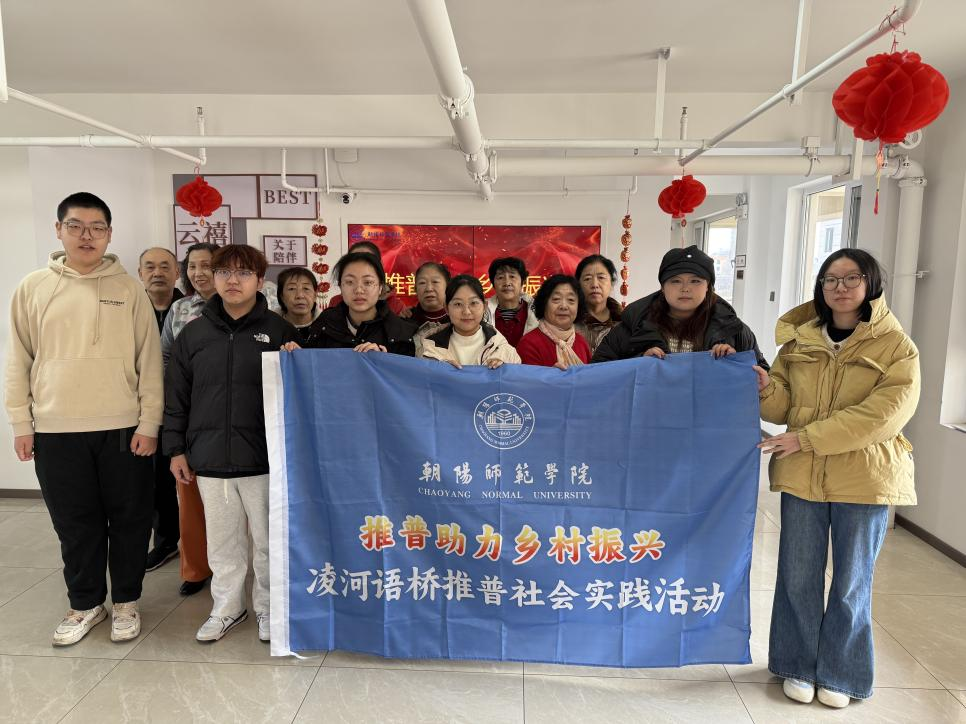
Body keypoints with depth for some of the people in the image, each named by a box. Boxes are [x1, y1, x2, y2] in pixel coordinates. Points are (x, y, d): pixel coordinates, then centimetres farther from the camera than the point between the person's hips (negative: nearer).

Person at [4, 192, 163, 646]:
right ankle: (85, 603, 31)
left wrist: (149, 422, -5)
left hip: (123, 428, -1)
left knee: (129, 520, 9)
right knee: (75, 524, 12)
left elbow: (149, 360, -1)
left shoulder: (128, 289, 0)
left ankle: (125, 601, 27)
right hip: (55, 430, 2)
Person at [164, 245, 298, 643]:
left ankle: (268, 607, 28)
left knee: (268, 540, 9)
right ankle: (227, 607, 32)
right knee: (222, 541, 14)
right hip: (210, 459, 3)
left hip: (265, 459, -2)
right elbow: (176, 397, 9)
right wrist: (177, 449, 7)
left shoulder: (280, 331, -2)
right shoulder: (193, 333, 6)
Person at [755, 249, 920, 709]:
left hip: (865, 479, -2)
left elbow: (885, 414, -17)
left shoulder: (896, 346, -6)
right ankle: (799, 667, 29)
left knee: (851, 582, 12)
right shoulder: (800, 340, 5)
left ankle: (840, 674, 30)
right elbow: (782, 408, 5)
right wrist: (766, 386, -18)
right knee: (798, 577, 11)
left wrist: (806, 438, -22)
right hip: (802, 476, 3)